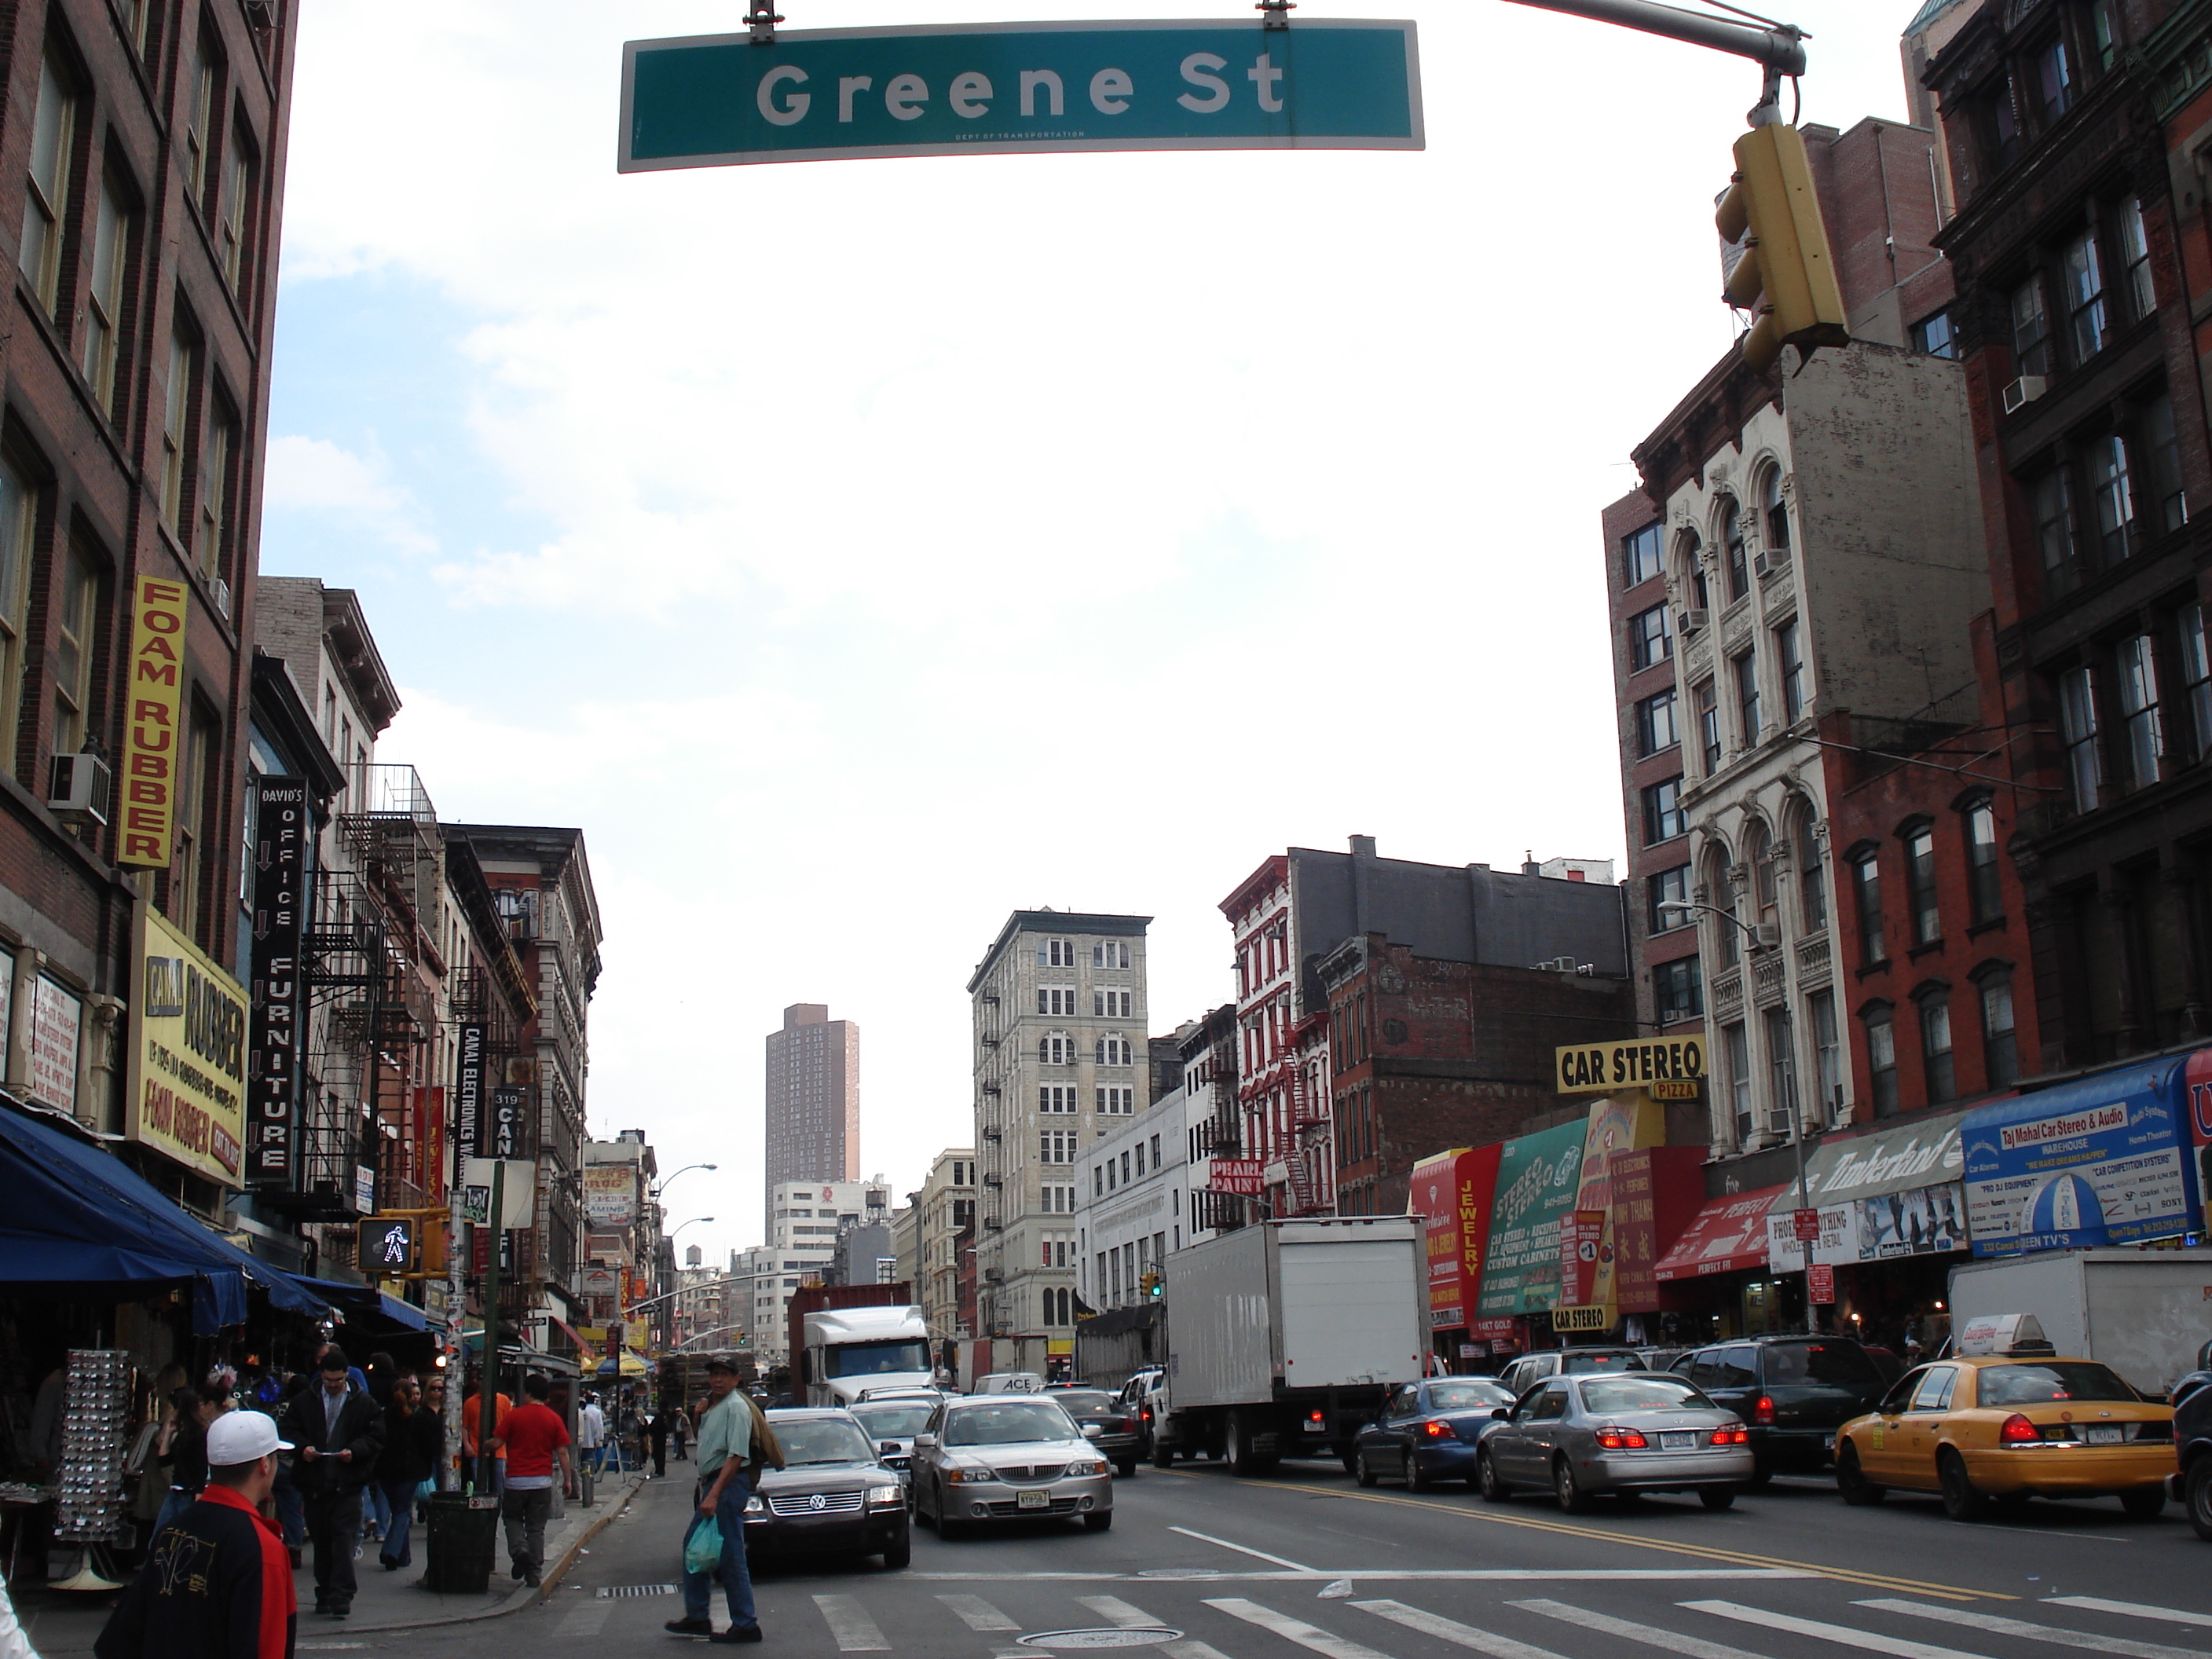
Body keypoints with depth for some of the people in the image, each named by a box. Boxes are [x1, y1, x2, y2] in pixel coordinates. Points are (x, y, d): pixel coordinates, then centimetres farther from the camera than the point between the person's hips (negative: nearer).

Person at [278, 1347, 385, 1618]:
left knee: (344, 1540, -9)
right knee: (320, 1541, 11)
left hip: (348, 1484, -3)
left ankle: (341, 1596, -10)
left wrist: (354, 1451, -15)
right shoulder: (303, 1401, 9)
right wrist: (303, 1447, -9)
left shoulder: (364, 1403, 3)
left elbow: (376, 1438, 2)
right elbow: (290, 1431, 11)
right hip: (313, 1482, 3)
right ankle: (325, 1595, 21)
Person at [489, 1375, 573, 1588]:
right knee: (536, 1527, 9)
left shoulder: (515, 1415, -5)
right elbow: (562, 1452, -1)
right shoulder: (554, 1419, 0)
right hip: (542, 1481, 2)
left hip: (516, 1480, -2)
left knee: (512, 1518, 18)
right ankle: (534, 1573, 6)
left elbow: (497, 1444, -2)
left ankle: (519, 1549, -9)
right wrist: (568, 1479, 7)